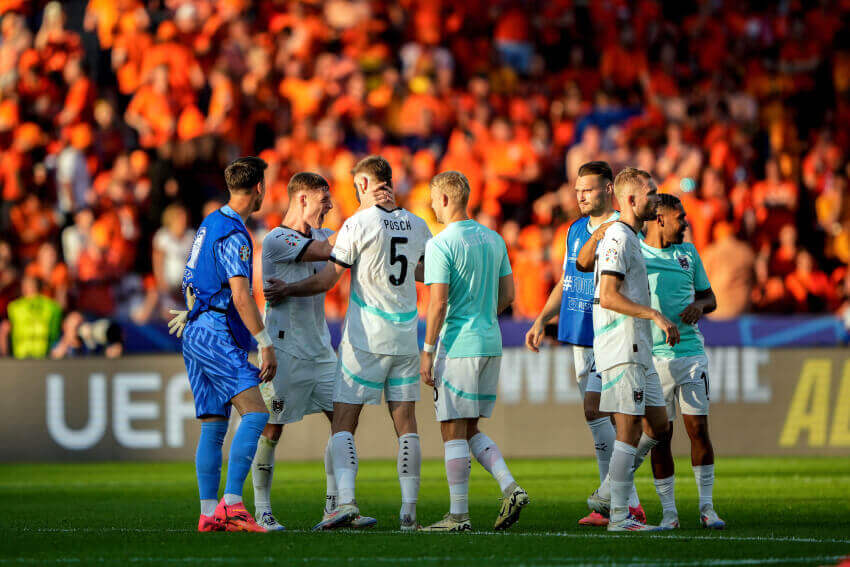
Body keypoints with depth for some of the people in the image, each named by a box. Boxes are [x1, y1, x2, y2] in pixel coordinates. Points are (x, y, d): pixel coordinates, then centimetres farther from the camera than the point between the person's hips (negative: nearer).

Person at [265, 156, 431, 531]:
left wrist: (286, 290, 8)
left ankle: (346, 500, -18)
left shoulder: (359, 224, -9)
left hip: (365, 338, -5)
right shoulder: (417, 226, 7)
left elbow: (326, 280, -7)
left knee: (343, 423, -2)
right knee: (406, 423, 7)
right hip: (405, 339, 5)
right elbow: (430, 271, 26)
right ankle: (409, 510, 5)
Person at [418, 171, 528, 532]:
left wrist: (427, 353, -11)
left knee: (454, 431, -1)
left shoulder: (441, 245, -12)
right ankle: (510, 488, -1)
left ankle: (458, 515, 0)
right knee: (470, 430, 16)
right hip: (491, 343, 7)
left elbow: (438, 303, -16)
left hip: (458, 347, -7)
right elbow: (508, 295, 14)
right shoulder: (493, 240, 10)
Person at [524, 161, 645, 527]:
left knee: (595, 408, -17)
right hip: (580, 336, 8)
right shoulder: (576, 230, 14)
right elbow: (565, 283, 23)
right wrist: (541, 321, 15)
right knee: (599, 415, 7)